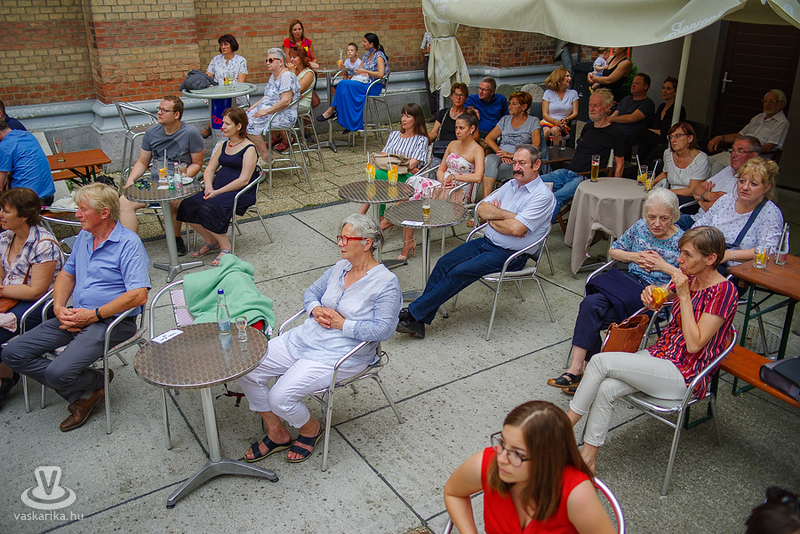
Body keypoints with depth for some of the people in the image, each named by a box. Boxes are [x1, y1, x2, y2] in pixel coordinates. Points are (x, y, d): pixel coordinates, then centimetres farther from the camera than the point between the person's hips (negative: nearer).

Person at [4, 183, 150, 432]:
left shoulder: (129, 243, -13)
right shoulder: (84, 236, 13)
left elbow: (139, 295, -21)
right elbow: (67, 274, 23)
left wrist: (94, 315, -19)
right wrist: (59, 307, 3)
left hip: (111, 321, -9)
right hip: (76, 317, 9)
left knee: (58, 372, -25)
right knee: (14, 352, -2)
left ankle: (97, 382, 9)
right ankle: (80, 394, 3)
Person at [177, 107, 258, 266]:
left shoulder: (249, 149, -7)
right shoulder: (225, 145, 18)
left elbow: (244, 180, -15)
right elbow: (210, 169, 17)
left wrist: (218, 192, -18)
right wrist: (209, 187, -5)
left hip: (240, 194, -8)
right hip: (217, 189, 8)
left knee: (208, 209, -31)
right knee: (188, 205, -13)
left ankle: (226, 247, -11)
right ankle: (211, 242, 6)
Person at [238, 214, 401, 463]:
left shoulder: (386, 283, -12)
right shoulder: (340, 267, 9)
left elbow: (383, 329, -20)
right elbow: (311, 292, 19)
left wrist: (342, 324, -18)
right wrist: (316, 310, -4)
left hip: (338, 356, -8)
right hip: (303, 338, 8)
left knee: (280, 397, -21)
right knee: (248, 370, -4)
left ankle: (311, 429, 14)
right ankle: (276, 434, 14)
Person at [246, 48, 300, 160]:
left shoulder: (287, 77, -16)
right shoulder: (273, 76, 15)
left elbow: (285, 101, -24)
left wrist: (266, 111, -23)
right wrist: (254, 106, 10)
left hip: (285, 116, -10)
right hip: (269, 110, 10)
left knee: (252, 124, -21)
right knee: (247, 117, -3)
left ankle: (265, 155, -13)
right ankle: (275, 137, 9)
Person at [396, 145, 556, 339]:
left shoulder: (543, 196, -11)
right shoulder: (511, 185, 13)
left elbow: (516, 229, -23)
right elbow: (481, 208, 4)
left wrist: (492, 218, -5)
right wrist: (507, 215, -12)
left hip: (509, 255, -7)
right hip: (486, 242, 7)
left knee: (460, 272, -22)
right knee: (444, 263, -12)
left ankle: (413, 313, -16)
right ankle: (417, 322, -14)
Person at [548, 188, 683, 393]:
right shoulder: (640, 227, 9)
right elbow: (613, 250, 20)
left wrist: (664, 266, -11)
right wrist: (633, 257, 2)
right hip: (629, 281, 5)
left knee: (591, 308, -26)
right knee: (591, 302, -27)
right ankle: (577, 368, -23)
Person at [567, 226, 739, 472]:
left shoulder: (724, 291, -16)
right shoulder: (688, 278, 6)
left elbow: (694, 344, -21)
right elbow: (656, 303, 24)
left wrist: (684, 295, -19)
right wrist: (650, 296, -2)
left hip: (685, 375, -7)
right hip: (658, 355, 7)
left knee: (601, 361, -21)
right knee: (605, 389, -19)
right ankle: (588, 459, -10)